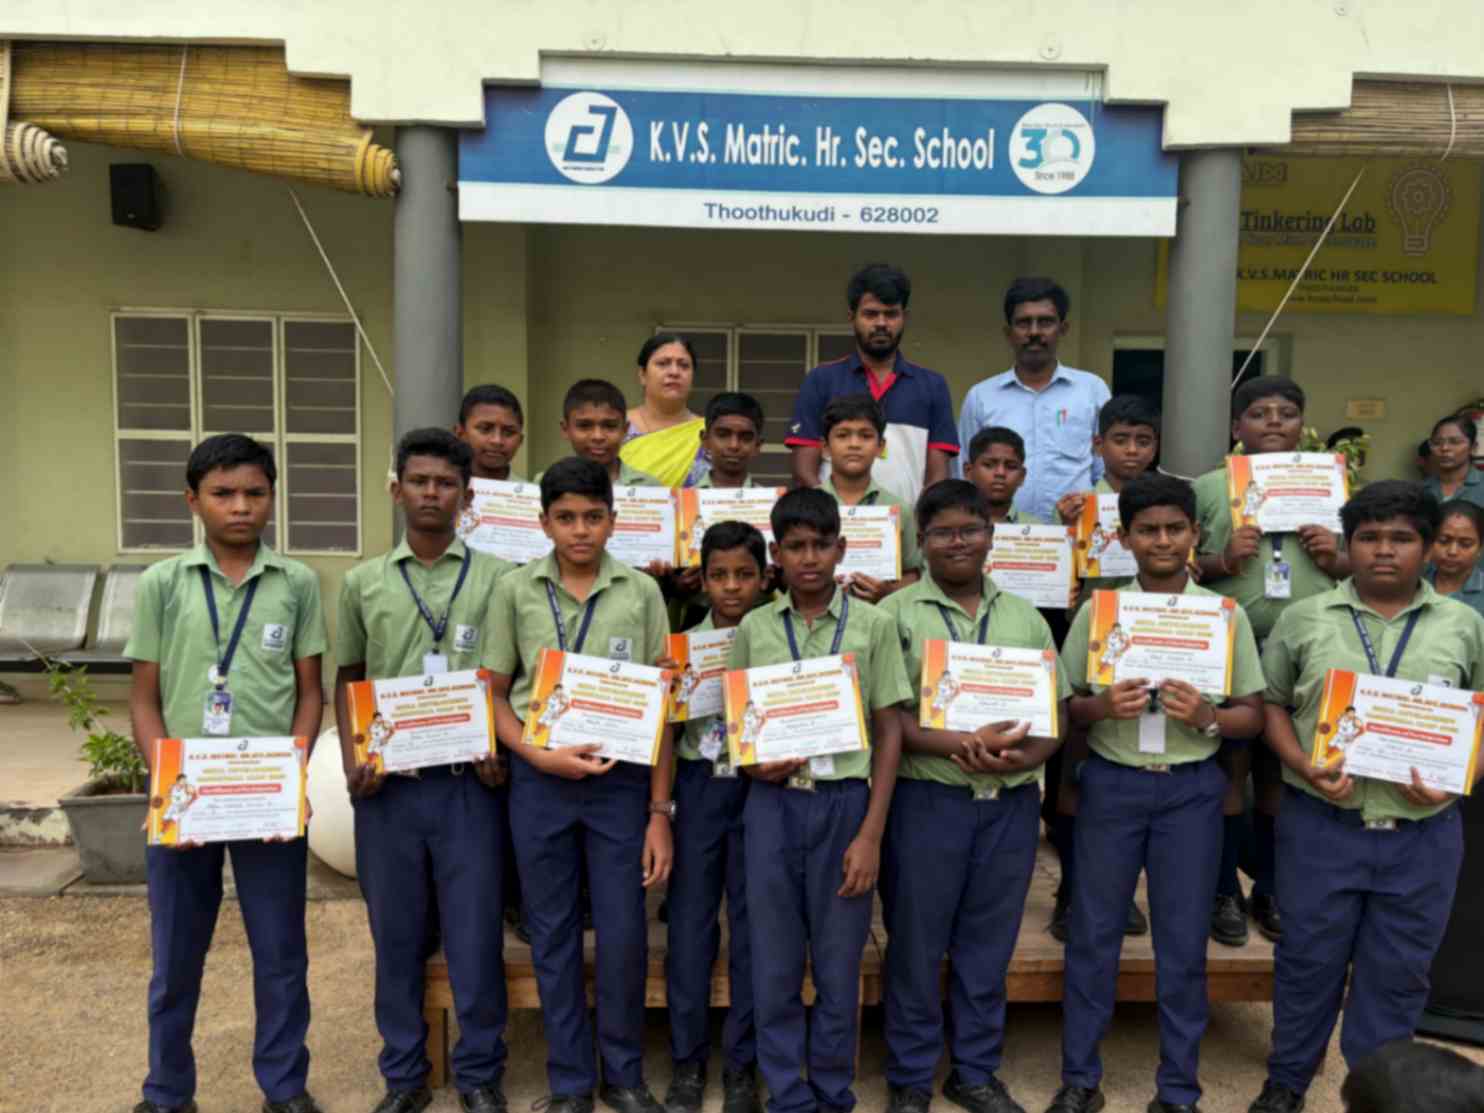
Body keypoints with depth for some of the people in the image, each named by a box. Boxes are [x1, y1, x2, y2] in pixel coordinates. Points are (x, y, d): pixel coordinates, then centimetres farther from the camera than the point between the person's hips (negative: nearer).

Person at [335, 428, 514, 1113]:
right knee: (396, 935, 13)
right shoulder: (363, 583, 7)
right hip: (388, 784, 2)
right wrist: (352, 761, 0)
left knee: (474, 934, 6)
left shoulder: (497, 578, 1)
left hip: (469, 783, -2)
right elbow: (348, 679, 13)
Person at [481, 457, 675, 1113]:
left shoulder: (641, 593, -1)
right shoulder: (515, 591, 0)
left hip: (621, 778, 0)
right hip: (540, 781, 1)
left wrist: (661, 810, -2)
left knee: (624, 937, 6)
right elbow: (494, 694, 5)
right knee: (553, 937, 11)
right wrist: (540, 756, -12)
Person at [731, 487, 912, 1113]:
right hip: (773, 804, 2)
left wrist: (872, 834, -6)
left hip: (845, 802, -1)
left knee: (839, 962, 10)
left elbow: (889, 732, 0)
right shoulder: (753, 629, 4)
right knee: (775, 963, 9)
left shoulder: (872, 625, -1)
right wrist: (753, 763, -11)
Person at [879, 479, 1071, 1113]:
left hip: (1012, 804, 4)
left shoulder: (1025, 618, 10)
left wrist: (1025, 757, -13)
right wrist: (959, 744, -22)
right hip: (926, 800, -3)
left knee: (989, 945, 15)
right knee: (917, 944, 8)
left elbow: (1056, 712, 8)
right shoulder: (895, 613, -3)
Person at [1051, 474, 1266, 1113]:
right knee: (1093, 933, 9)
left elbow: (1254, 715, 4)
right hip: (1111, 783, 0)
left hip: (1191, 788, 0)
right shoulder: (1096, 610, -1)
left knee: (1183, 941, 10)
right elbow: (1062, 706, 3)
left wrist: (1207, 718, -16)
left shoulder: (1227, 615, 0)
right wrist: (1100, 707, -18)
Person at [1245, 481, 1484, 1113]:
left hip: (1424, 834, 1)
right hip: (1320, 825, -1)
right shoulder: (1304, 619, 1)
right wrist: (1304, 768, -10)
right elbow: (1271, 704, 5)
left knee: (1398, 974, 13)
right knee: (1307, 960, 12)